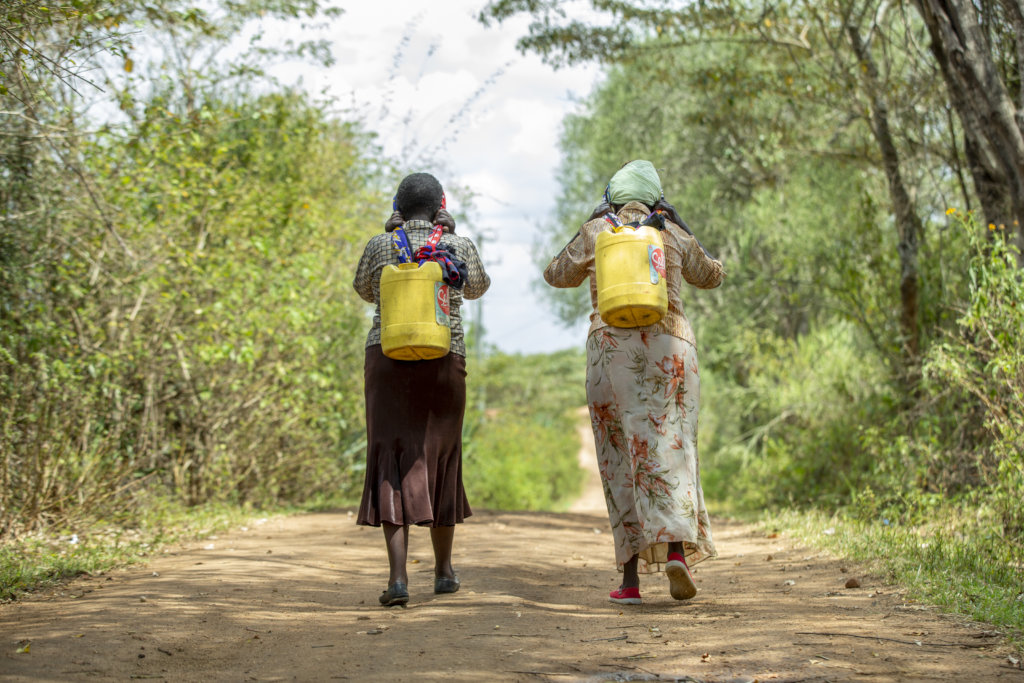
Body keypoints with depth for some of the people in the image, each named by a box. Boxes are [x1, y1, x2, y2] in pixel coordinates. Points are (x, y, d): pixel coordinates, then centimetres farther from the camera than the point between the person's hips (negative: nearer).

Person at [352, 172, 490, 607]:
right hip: (444, 361, 1)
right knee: (439, 461, 16)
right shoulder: (460, 246, 2)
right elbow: (477, 288, 21)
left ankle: (398, 576, -17)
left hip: (387, 359, -1)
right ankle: (443, 571, 28)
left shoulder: (380, 245, 2)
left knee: (391, 462, -2)